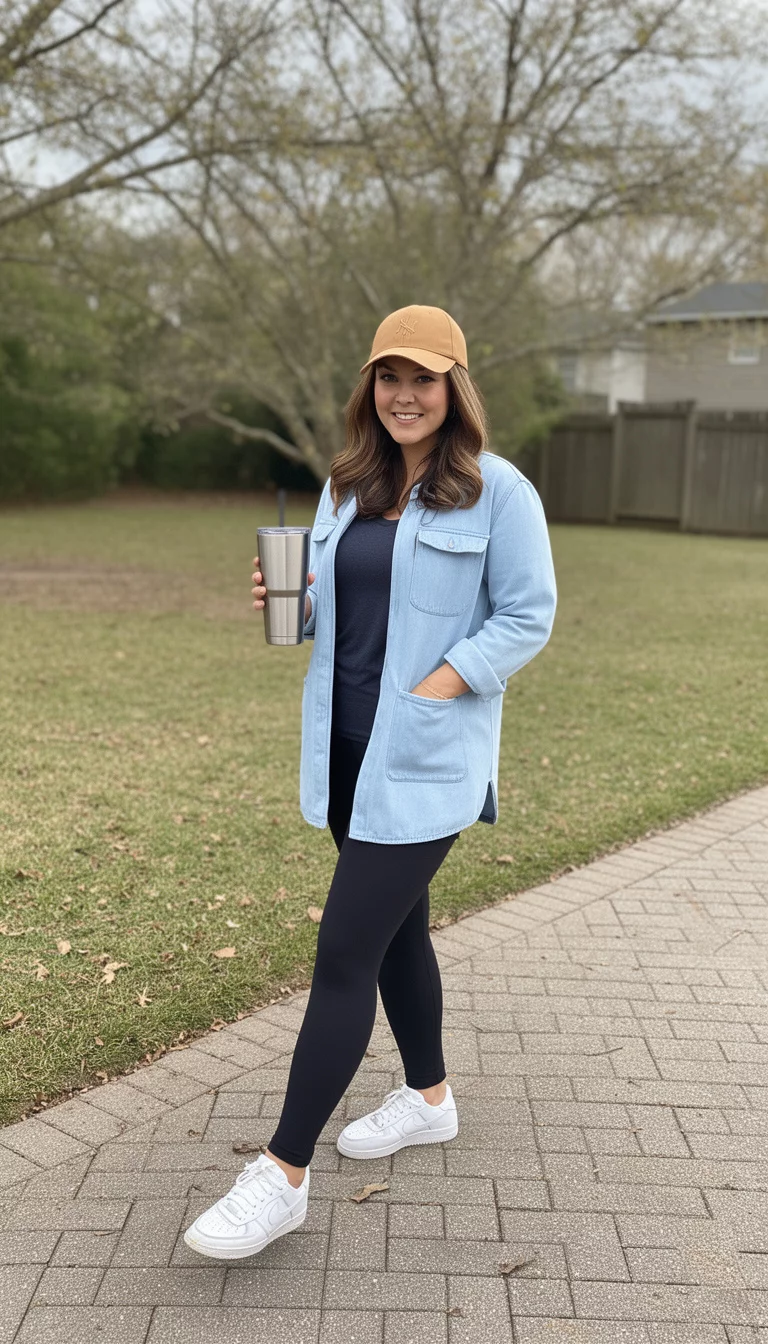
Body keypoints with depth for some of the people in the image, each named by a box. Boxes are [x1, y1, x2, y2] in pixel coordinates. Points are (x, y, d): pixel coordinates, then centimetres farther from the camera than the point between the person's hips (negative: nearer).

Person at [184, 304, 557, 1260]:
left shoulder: (496, 490, -8)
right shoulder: (346, 486, 10)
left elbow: (527, 617, -8)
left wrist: (431, 690, -17)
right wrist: (283, 601, -5)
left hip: (426, 760, -7)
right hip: (348, 748, 7)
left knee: (345, 952, -7)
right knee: (394, 929, 18)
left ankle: (284, 1174, 4)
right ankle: (428, 1099, 39)